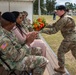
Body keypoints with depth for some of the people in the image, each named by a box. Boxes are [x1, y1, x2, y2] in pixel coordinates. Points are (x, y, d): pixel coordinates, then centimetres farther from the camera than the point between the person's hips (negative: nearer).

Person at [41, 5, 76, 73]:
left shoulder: (64, 19, -18)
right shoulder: (64, 18, 14)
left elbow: (54, 30, -18)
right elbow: (54, 25, 15)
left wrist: (42, 30, -15)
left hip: (70, 39, -10)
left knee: (60, 52, 6)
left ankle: (61, 68, 19)